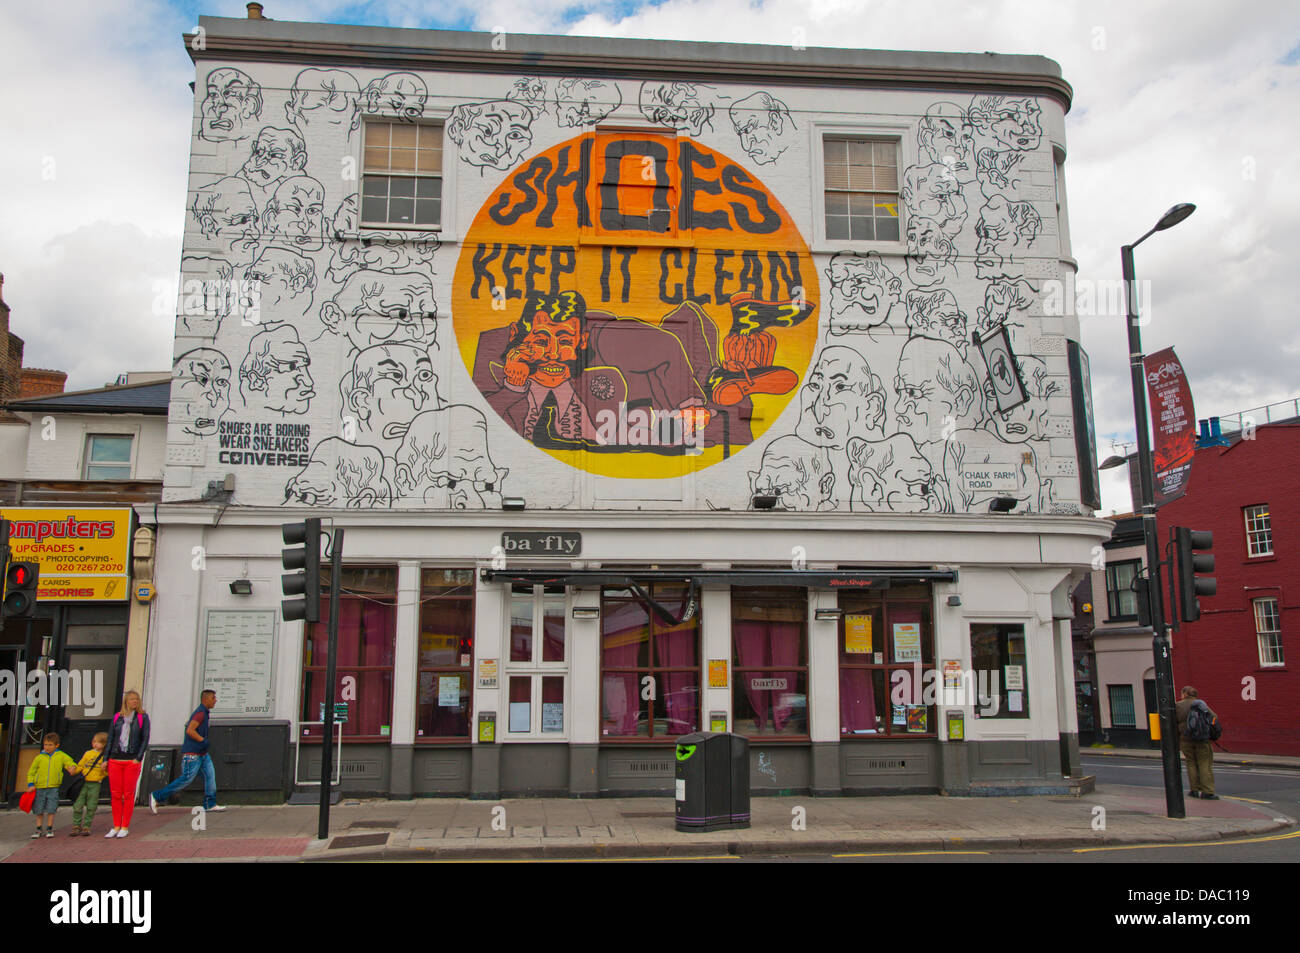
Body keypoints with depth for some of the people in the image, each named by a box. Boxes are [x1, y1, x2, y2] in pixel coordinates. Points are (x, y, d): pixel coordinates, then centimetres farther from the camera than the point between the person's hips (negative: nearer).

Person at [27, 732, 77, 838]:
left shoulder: (61, 756, 3)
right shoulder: (39, 758, 3)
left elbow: (71, 762, 6)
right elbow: (31, 772, 9)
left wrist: (72, 767, -17)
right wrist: (31, 784, -1)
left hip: (53, 787, -1)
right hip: (40, 787, 1)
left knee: (51, 810, -3)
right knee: (39, 810, 7)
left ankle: (49, 829, 9)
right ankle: (38, 830, 20)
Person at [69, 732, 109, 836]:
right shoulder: (88, 754, 9)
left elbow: (107, 772, 8)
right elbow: (80, 766, 15)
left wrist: (104, 769, -11)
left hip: (95, 784, -1)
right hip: (84, 783, 2)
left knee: (91, 807, 0)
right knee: (78, 805, -2)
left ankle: (86, 827, 9)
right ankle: (76, 826, 9)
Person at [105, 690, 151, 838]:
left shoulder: (143, 718, 3)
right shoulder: (117, 718, 10)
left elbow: (145, 739, 0)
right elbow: (110, 739, 13)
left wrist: (139, 758, -8)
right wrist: (106, 759, 7)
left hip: (132, 760, -2)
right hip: (115, 760, 3)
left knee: (128, 795, 0)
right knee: (115, 794, 3)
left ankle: (125, 827, 7)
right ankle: (116, 826, 13)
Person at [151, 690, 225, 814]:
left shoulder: (205, 713, 16)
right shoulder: (200, 713, -14)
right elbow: (190, 730, -24)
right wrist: (203, 741, -21)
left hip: (202, 753, 10)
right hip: (192, 753, -10)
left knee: (210, 774, 0)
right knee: (186, 778, -7)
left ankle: (210, 804, -1)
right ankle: (156, 796, 3)